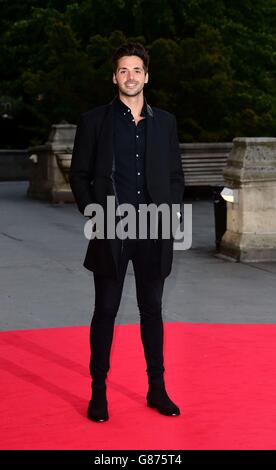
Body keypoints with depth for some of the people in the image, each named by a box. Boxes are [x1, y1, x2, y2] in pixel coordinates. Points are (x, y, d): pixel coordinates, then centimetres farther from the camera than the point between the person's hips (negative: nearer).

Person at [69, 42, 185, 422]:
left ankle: (157, 388, 18)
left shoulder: (165, 122, 9)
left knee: (152, 309, 10)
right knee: (106, 311, 3)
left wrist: (170, 213, -1)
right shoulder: (94, 120, 1)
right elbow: (79, 175, 2)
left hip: (154, 232, 2)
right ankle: (99, 392, 11)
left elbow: (176, 174, 12)